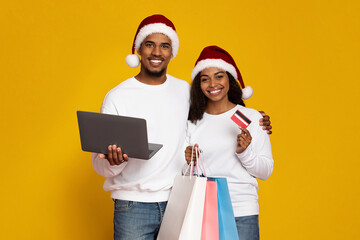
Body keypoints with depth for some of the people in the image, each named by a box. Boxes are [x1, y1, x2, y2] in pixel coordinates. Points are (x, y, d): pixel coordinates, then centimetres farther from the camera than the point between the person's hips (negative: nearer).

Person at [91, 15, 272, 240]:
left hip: (178, 202, 3)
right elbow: (100, 163, -3)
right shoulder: (117, 97, -1)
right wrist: (113, 160, -27)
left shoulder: (185, 91, 9)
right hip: (133, 206, -2)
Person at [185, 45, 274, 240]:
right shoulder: (193, 122, 7)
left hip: (242, 212, -1)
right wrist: (188, 163, -10)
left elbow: (266, 172, 4)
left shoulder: (251, 118, 5)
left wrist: (245, 152, -11)